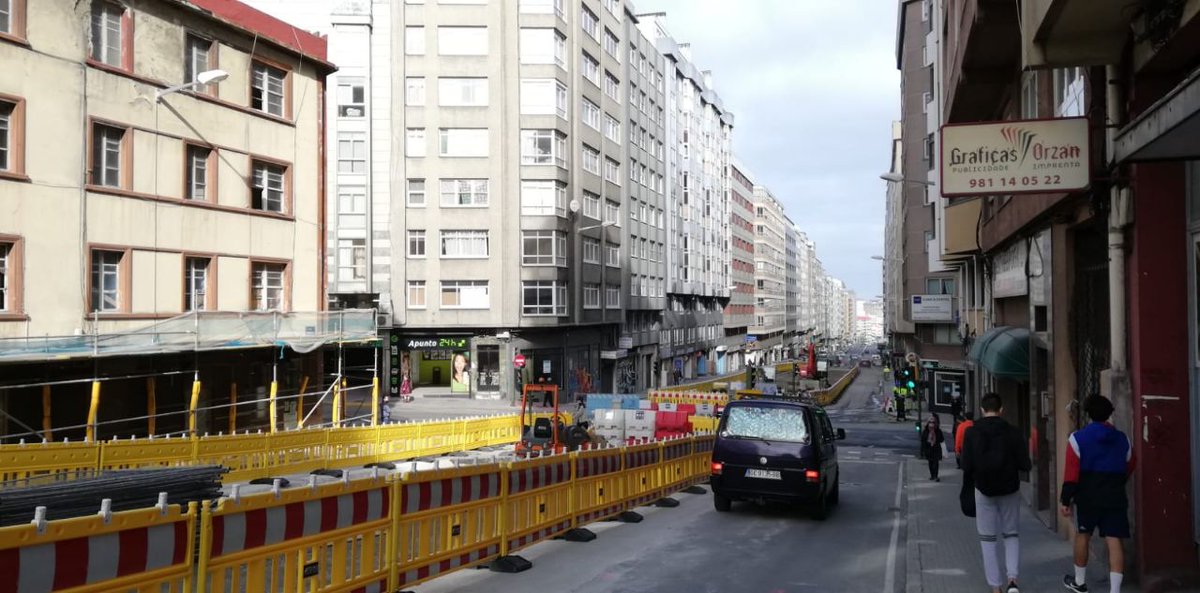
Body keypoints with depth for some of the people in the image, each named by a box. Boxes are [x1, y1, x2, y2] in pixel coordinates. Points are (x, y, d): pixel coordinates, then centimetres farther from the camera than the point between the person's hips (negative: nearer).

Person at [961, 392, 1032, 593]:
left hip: (984, 491, -1)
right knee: (1011, 534, 17)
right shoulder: (1013, 432, -6)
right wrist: (1011, 463, 13)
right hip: (1009, 490, 1)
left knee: (988, 538, 9)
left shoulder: (971, 433, -7)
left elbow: (967, 466, -10)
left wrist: (971, 482, 9)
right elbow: (1025, 465, -9)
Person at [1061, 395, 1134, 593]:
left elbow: (1071, 473, -11)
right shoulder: (1123, 439, 7)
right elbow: (1128, 469, 19)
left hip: (1088, 496, -2)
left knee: (1083, 535, 16)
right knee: (1115, 540, -3)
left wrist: (1066, 500, -7)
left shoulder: (1078, 438, -7)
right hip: (1115, 497, 2)